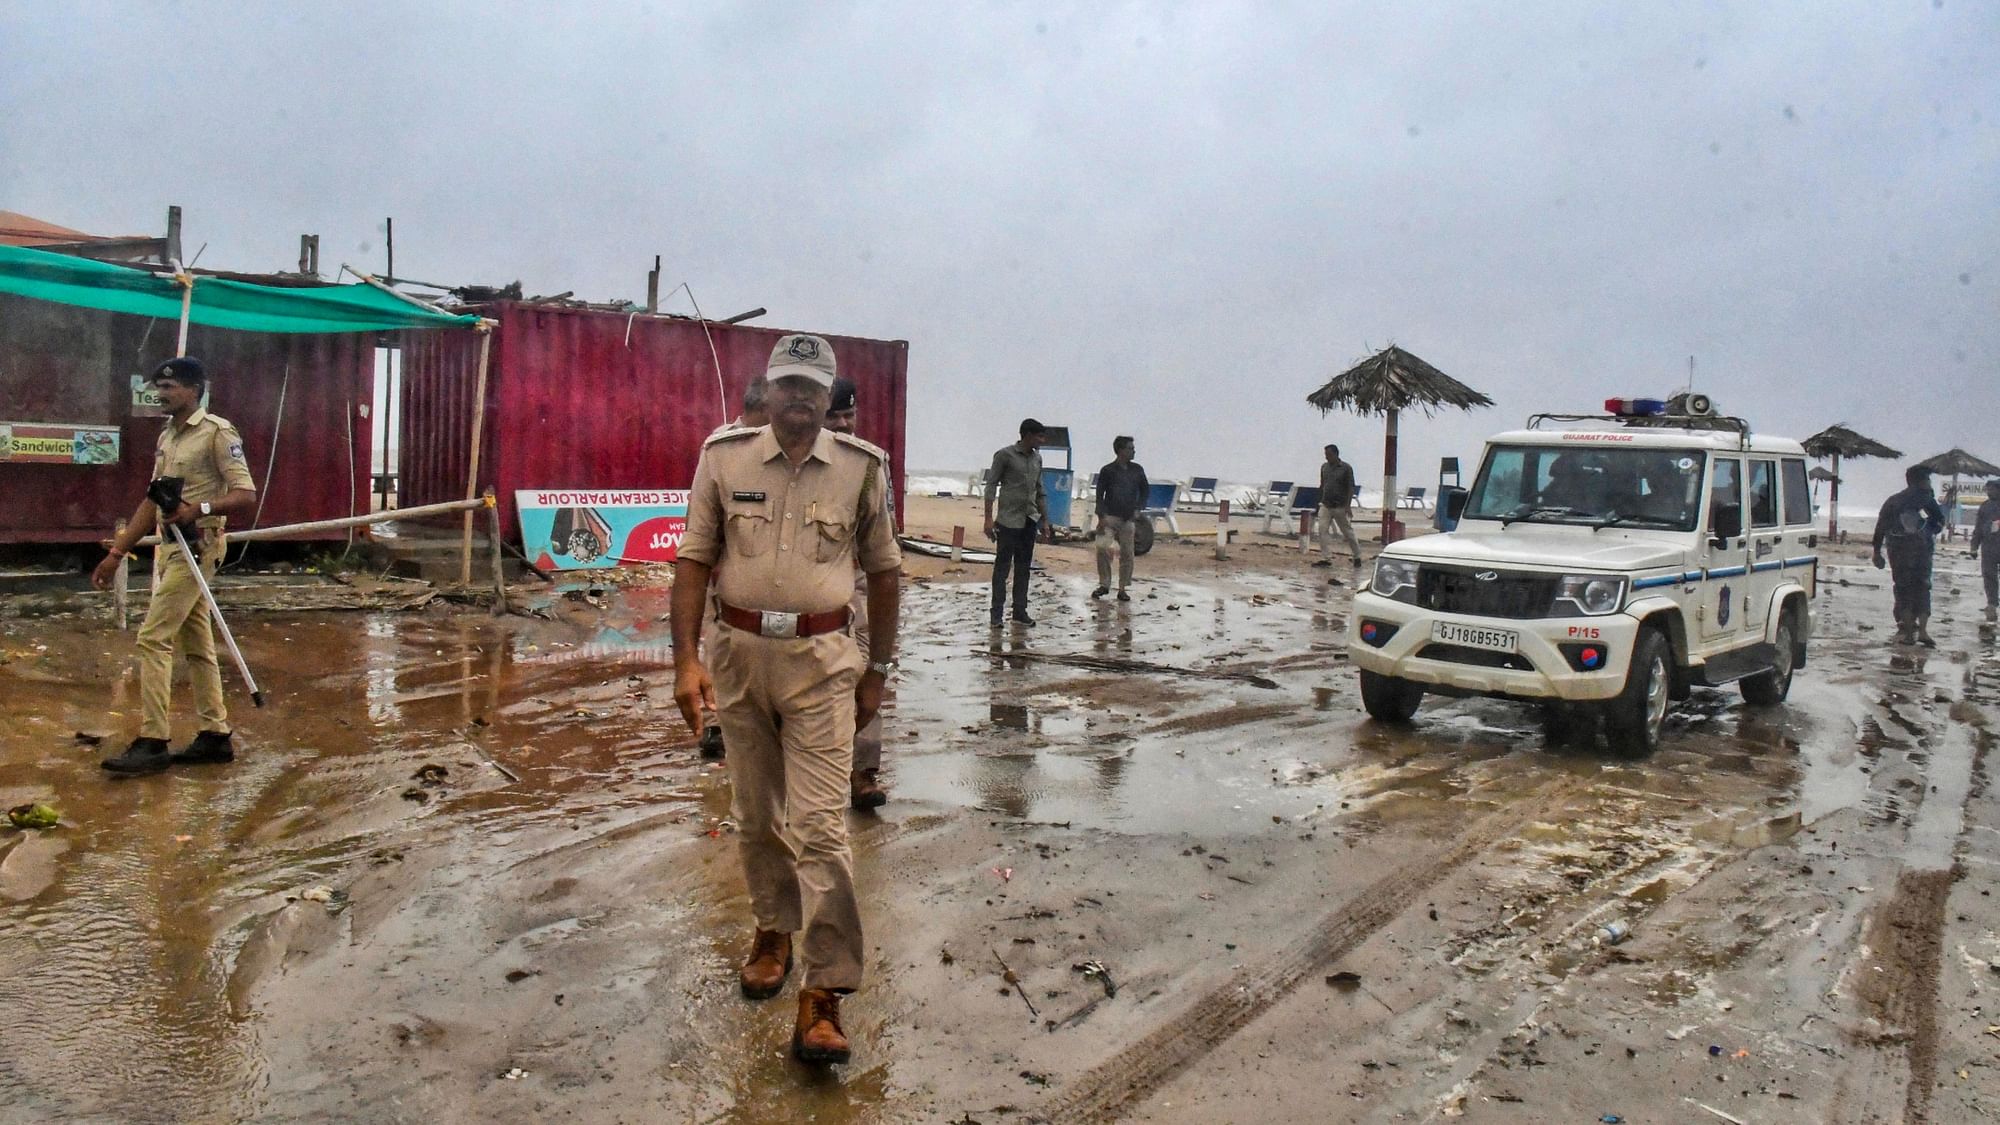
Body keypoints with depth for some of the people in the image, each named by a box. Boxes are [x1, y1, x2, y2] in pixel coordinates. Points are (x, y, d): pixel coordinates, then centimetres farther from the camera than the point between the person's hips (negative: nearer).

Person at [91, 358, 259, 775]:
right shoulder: (166, 437, 17)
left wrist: (199, 509, -31)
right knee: (196, 644, 10)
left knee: (154, 639, -11)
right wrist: (116, 553, 19)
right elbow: (152, 502, 21)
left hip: (197, 547, -9)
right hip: (168, 548, 9)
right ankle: (215, 736, 15)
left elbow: (246, 497, -17)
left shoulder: (217, 432, -10)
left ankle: (152, 744, -7)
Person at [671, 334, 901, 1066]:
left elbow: (883, 572, 6)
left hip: (821, 659, -2)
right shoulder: (724, 455, 0)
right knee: (755, 815, 16)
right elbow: (695, 559, 1)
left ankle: (823, 994, -1)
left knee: (819, 826, -7)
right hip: (739, 652, 2)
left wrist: (878, 671, 6)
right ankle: (773, 930, 38)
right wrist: (686, 660, -6)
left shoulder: (862, 467, -2)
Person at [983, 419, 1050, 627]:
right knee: (1002, 566, -2)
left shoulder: (1037, 458, 12)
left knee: (1023, 567, 9)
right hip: (1009, 520, -6)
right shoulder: (1005, 455, -6)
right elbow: (991, 485, -7)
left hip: (1030, 520, 6)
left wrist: (1045, 520, 15)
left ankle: (1020, 610, 15)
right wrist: (989, 518, -13)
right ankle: (997, 612, 3)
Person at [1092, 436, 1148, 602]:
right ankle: (1104, 584, 0)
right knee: (1102, 547, -15)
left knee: (1126, 553, 2)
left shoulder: (1137, 470, 6)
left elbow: (1145, 490, 17)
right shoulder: (1108, 470, -4)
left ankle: (1122, 589, 12)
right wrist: (1101, 516, -12)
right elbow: (1100, 494, -3)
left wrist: (1138, 509, 5)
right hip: (1110, 516, -3)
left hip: (1128, 518, 3)